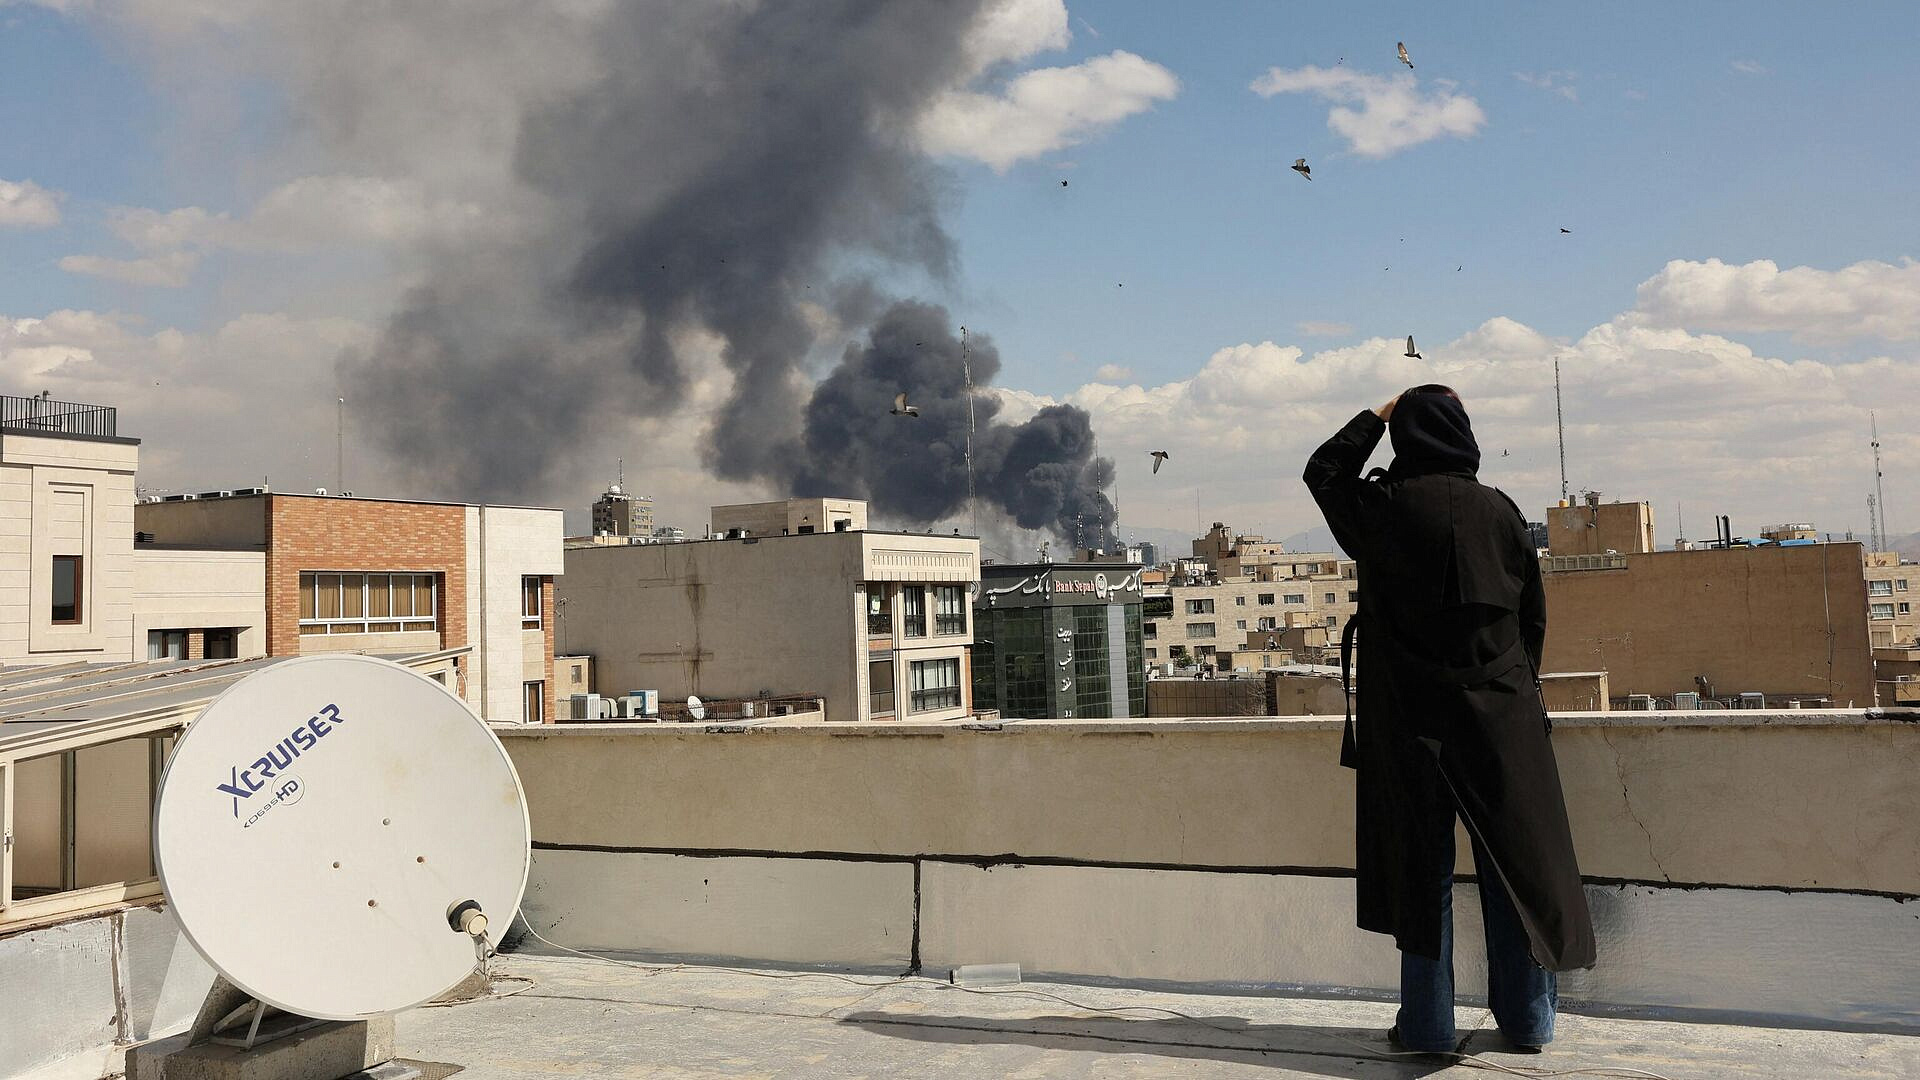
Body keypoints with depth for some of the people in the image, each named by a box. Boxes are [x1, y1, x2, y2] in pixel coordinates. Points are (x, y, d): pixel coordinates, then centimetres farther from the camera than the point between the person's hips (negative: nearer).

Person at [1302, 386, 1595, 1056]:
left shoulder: (1380, 508, -7)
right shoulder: (1499, 510, -1)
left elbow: (1322, 471, 14)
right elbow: (1534, 613, 7)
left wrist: (1378, 416, 20)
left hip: (1409, 718, -1)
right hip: (1501, 713, 1)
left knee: (1421, 864, 5)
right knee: (1514, 858, 9)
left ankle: (1427, 1024, 9)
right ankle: (1528, 1019, 17)